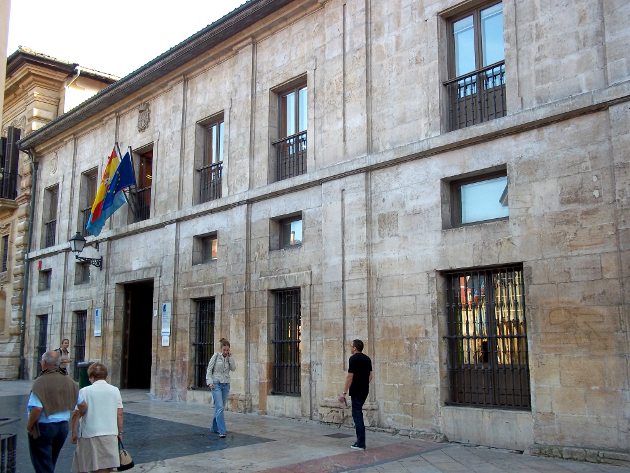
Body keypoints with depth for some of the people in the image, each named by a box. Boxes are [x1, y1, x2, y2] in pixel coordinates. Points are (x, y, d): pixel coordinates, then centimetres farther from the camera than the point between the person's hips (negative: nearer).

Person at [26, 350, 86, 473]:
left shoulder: (41, 382, -17)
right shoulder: (68, 381, 2)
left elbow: (37, 408, -26)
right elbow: (82, 405, 4)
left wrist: (29, 426, -10)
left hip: (43, 428, -6)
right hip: (63, 427, 6)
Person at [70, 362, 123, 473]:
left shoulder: (84, 391, -5)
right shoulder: (115, 391, 5)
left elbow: (77, 414, -7)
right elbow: (119, 414, 6)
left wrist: (73, 433, 4)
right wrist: (120, 432, 16)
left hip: (89, 435, -3)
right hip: (110, 434, 3)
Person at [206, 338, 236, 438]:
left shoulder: (229, 358, 7)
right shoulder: (216, 356, -3)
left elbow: (233, 368, -6)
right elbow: (209, 369, -1)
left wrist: (230, 357, -10)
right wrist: (209, 381, -10)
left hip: (226, 385, 4)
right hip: (216, 384, -4)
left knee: (220, 407, 10)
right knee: (219, 407, -13)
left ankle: (214, 427, 26)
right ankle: (222, 431, -16)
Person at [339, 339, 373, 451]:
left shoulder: (353, 359, -13)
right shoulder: (367, 359, 10)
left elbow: (350, 377, -17)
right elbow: (370, 375, 13)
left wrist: (344, 393, -14)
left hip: (356, 391, -8)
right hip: (365, 391, 8)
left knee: (357, 416, -4)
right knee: (358, 413, 19)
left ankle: (360, 444, -4)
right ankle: (360, 440, 20)